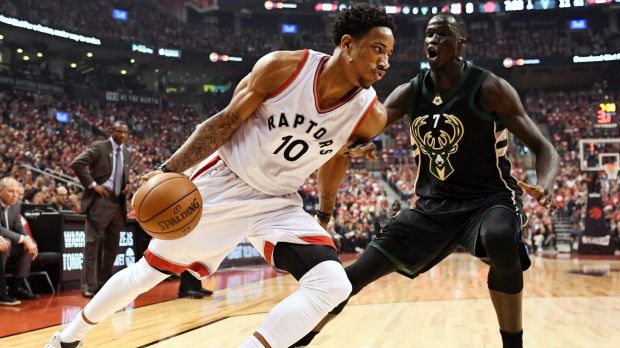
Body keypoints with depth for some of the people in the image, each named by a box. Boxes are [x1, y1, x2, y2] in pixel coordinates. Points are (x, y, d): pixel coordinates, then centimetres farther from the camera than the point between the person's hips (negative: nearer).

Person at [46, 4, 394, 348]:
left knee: (333, 284, -21)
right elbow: (227, 121, -10)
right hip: (223, 182, -2)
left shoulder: (371, 116, -14)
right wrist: (170, 169, -15)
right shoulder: (281, 68, -21)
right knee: (148, 272, 9)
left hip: (279, 203, 2)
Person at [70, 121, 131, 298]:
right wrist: (92, 184, -16)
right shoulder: (99, 147, -5)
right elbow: (77, 163, -13)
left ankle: (104, 282, 23)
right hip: (100, 201, -7)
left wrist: (127, 185, 7)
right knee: (93, 243, -5)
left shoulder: (127, 153, 15)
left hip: (118, 203, 7)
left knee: (112, 245, 12)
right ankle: (89, 286, -2)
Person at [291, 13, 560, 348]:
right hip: (433, 204, 4)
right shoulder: (410, 92, 1)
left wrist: (544, 184, -34)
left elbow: (543, 148, -12)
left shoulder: (490, 88, -12)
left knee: (500, 240, -40)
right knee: (359, 272, -1)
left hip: (489, 198, -4)